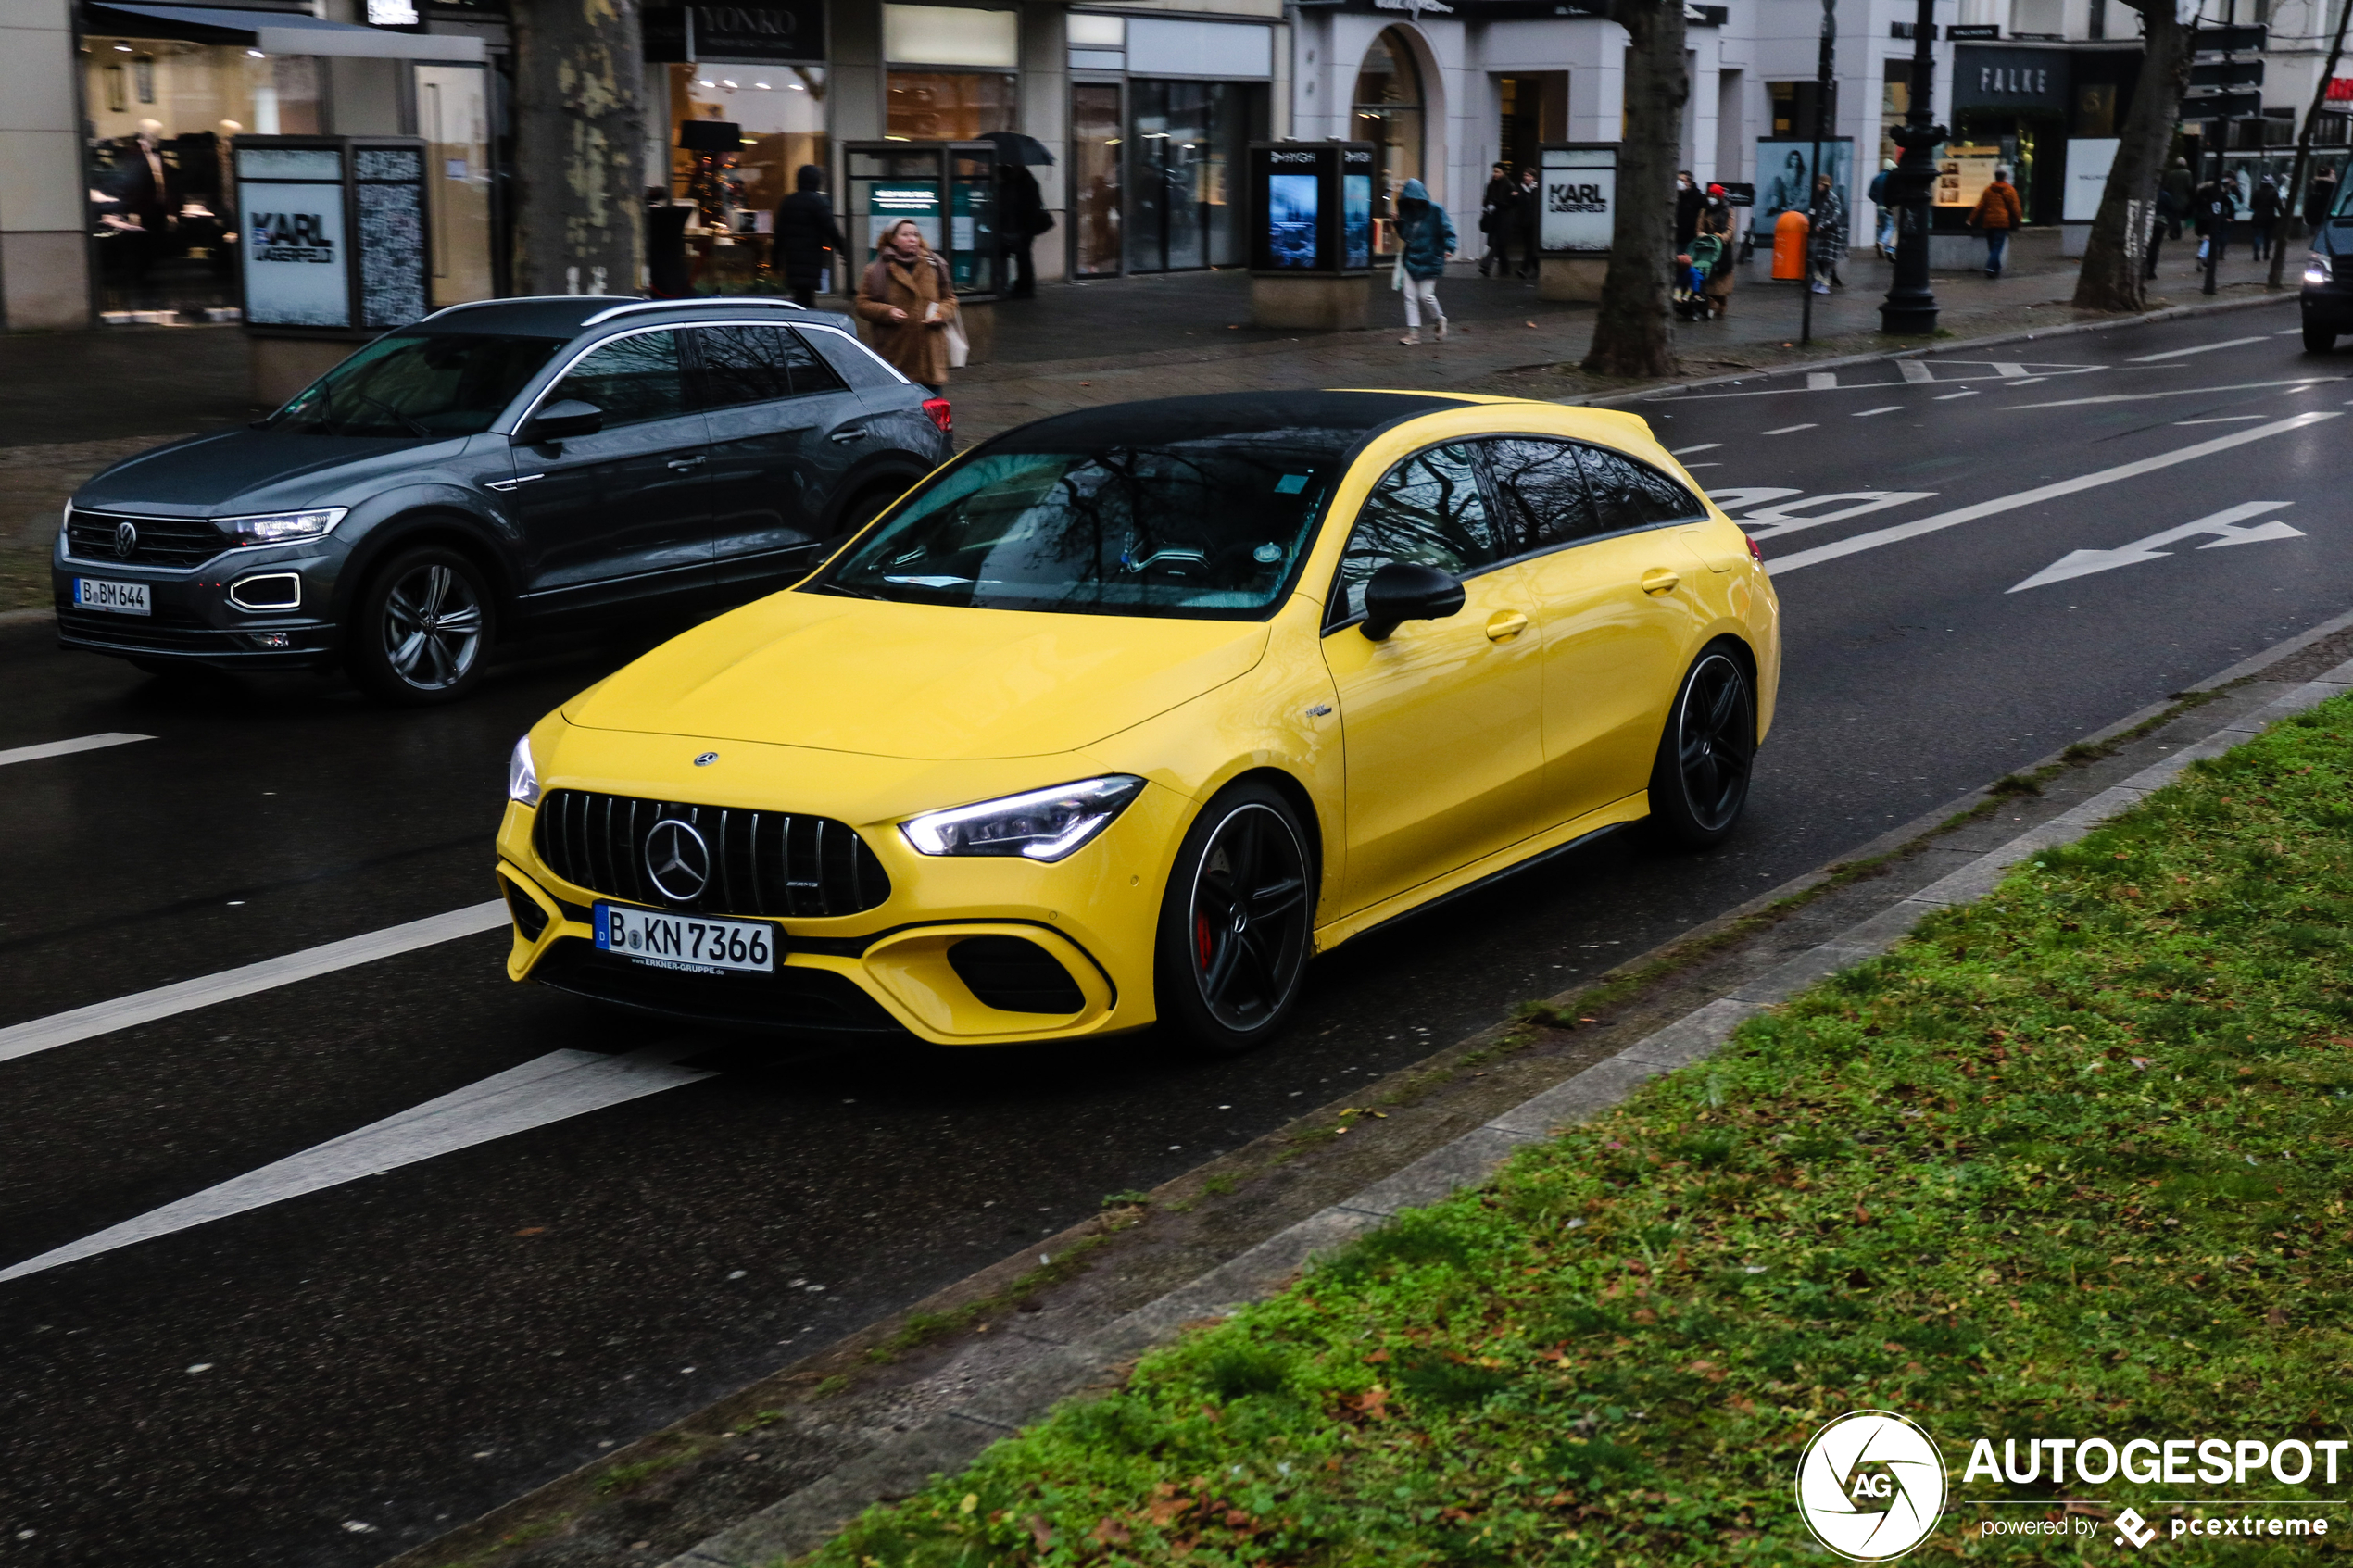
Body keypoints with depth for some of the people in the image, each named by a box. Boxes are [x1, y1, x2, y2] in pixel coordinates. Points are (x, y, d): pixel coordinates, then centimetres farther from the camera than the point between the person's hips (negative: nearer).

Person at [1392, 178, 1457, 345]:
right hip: (1411, 258, 5)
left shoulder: (1435, 210, -7)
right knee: (1410, 296, -1)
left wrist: (1448, 248, -26)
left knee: (1425, 295, -6)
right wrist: (1398, 223, 1)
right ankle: (1413, 331, 3)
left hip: (1429, 259, -5)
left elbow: (1447, 230, -9)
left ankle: (1440, 319, 23)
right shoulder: (1407, 211, 10)